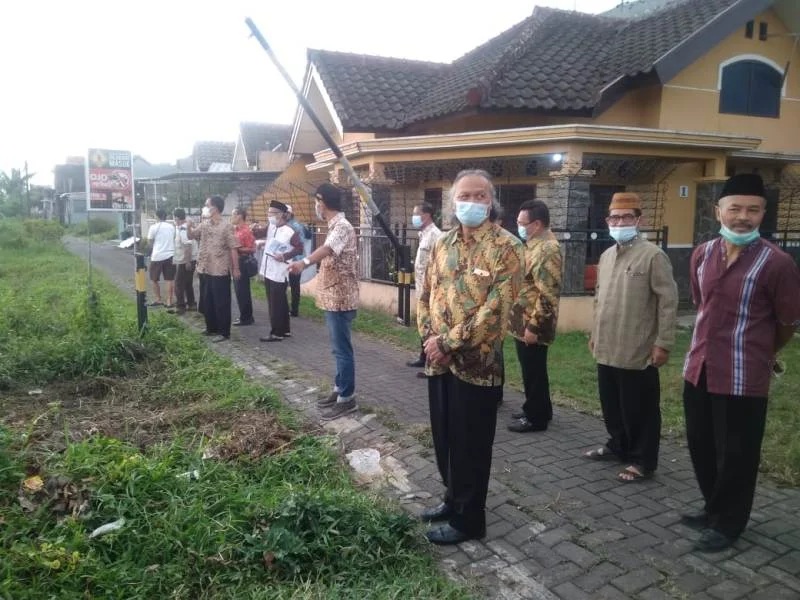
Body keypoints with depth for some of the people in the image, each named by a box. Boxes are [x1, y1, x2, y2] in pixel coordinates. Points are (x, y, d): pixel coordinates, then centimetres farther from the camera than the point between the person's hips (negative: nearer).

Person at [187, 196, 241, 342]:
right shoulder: (204, 225, 8)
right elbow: (191, 236, 17)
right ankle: (212, 328, 30)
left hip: (221, 271, -7)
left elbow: (233, 249, -11)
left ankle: (224, 332, 8)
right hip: (207, 270, 7)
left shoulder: (226, 227, -11)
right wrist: (189, 226, -5)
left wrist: (236, 268, -12)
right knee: (207, 301, 15)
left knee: (222, 303, 0)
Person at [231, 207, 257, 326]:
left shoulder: (246, 231, -16)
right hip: (236, 261, 9)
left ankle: (246, 318, 5)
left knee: (242, 290, -4)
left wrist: (237, 249, -21)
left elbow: (252, 249, -17)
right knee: (239, 290, 13)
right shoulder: (235, 229, 9)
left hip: (244, 262, -9)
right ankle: (246, 316, 22)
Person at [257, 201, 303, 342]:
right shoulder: (270, 227, 9)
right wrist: (263, 242, 10)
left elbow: (299, 248, -13)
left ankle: (277, 333, 6)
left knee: (276, 304, -3)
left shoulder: (289, 232, -15)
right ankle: (285, 330, 24)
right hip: (268, 271, 8)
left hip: (279, 273, -8)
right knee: (280, 302, 15)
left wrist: (284, 256, -20)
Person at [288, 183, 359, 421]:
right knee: (339, 348, 17)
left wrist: (304, 262, -57)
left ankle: (347, 398, 6)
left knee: (342, 349, -3)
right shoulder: (334, 226, 14)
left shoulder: (342, 227, -19)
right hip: (333, 296, 10)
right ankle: (340, 389, 27)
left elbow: (327, 249, -41)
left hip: (340, 298, -10)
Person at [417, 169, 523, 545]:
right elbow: (425, 295, 11)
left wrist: (449, 342, -18)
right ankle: (453, 500, 39)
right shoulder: (443, 245, 10)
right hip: (439, 361, 6)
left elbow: (496, 308, -19)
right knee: (444, 439, 18)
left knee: (470, 445, 6)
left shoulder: (505, 247, -10)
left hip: (477, 363, -6)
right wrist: (429, 337, -5)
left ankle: (468, 519, 23)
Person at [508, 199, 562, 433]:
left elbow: (549, 294, -25)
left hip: (532, 325, -10)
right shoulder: (535, 245, 12)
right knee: (531, 370, 19)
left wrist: (533, 326, -22)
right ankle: (537, 410, 32)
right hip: (524, 322, 10)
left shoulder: (547, 249, -20)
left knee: (533, 372, 2)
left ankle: (536, 418, 15)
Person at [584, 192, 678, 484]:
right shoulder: (606, 256, 12)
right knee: (611, 404, 18)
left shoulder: (653, 255, -11)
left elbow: (668, 301, -13)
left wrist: (663, 343, -15)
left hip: (638, 352, -7)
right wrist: (594, 334, 18)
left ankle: (642, 461, 19)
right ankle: (618, 446, 37)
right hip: (607, 349, 7)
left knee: (639, 409, 4)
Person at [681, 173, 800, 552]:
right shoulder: (701, 255, 4)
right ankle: (714, 509, 38)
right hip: (699, 370, 6)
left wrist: (758, 353, 13)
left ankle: (727, 523, 26)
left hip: (742, 378, -6)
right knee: (701, 447, 18)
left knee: (736, 455, 7)